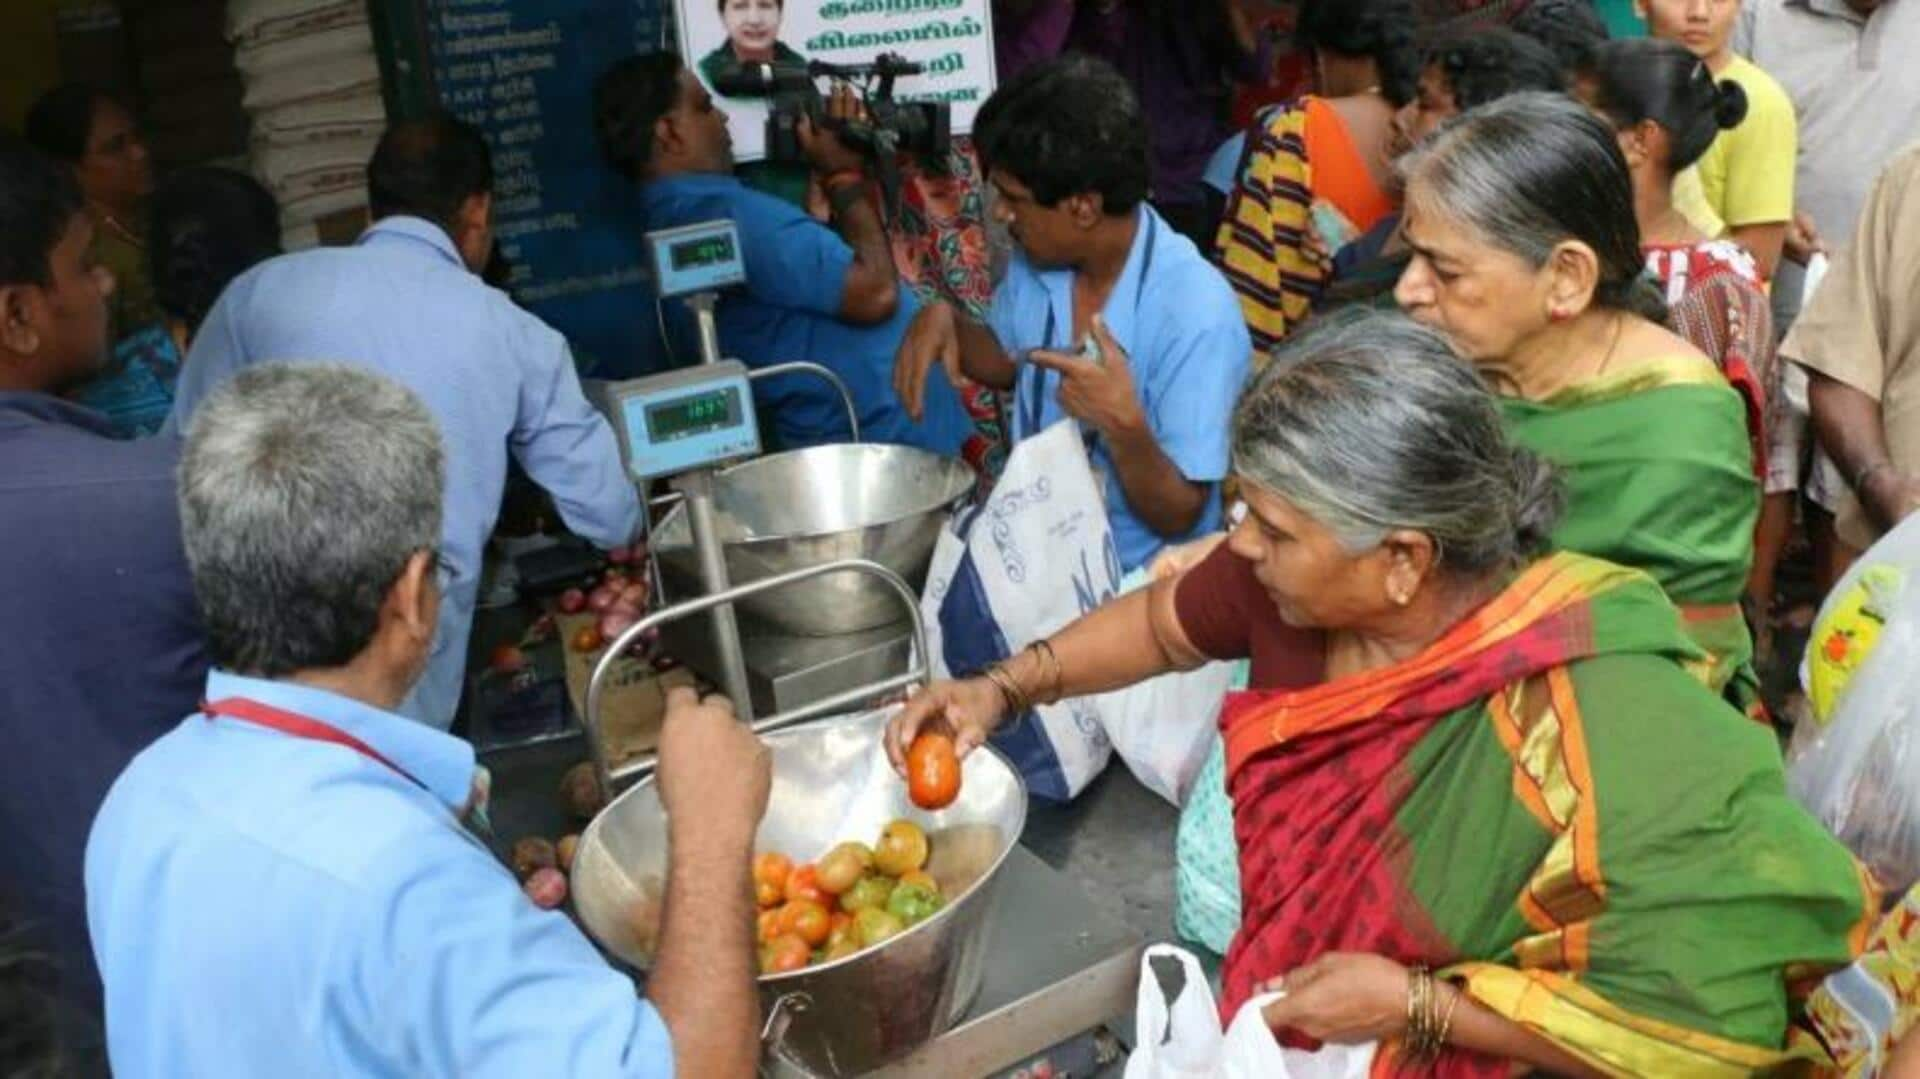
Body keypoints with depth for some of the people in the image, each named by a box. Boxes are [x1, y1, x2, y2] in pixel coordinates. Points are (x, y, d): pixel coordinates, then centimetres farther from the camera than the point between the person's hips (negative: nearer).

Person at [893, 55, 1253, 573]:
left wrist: (1124, 425, -37)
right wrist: (945, 321, -3)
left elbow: (1178, 514, -19)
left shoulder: (1197, 317, -24)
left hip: (1133, 576, -6)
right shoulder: (1039, 256, -4)